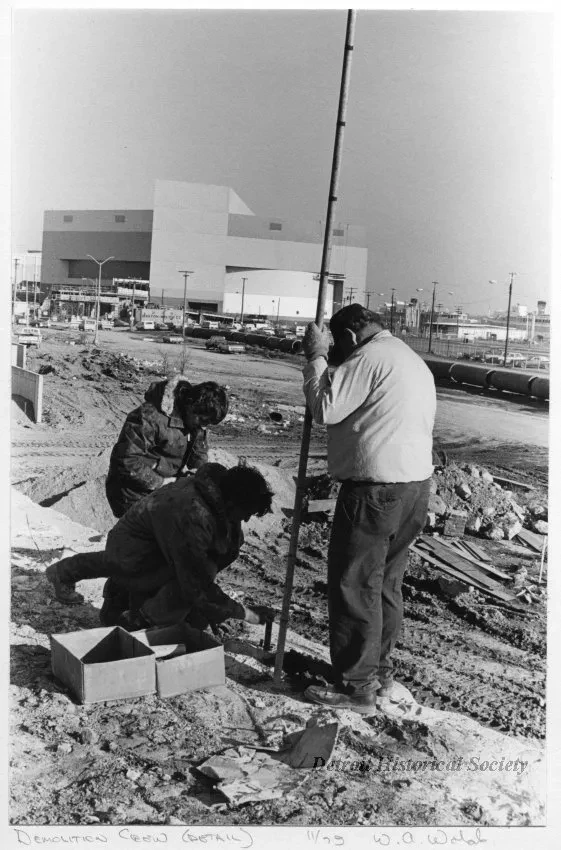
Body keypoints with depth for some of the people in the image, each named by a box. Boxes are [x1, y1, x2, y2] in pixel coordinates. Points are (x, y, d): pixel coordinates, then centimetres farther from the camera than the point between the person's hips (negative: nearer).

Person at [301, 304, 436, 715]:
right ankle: (380, 672, 30)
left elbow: (325, 408, -17)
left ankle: (358, 687, 6)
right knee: (387, 583, 19)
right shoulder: (415, 362, 19)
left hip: (375, 490, -10)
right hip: (417, 484, 10)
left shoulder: (369, 358, -12)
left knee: (355, 586, -1)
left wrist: (316, 358, -6)